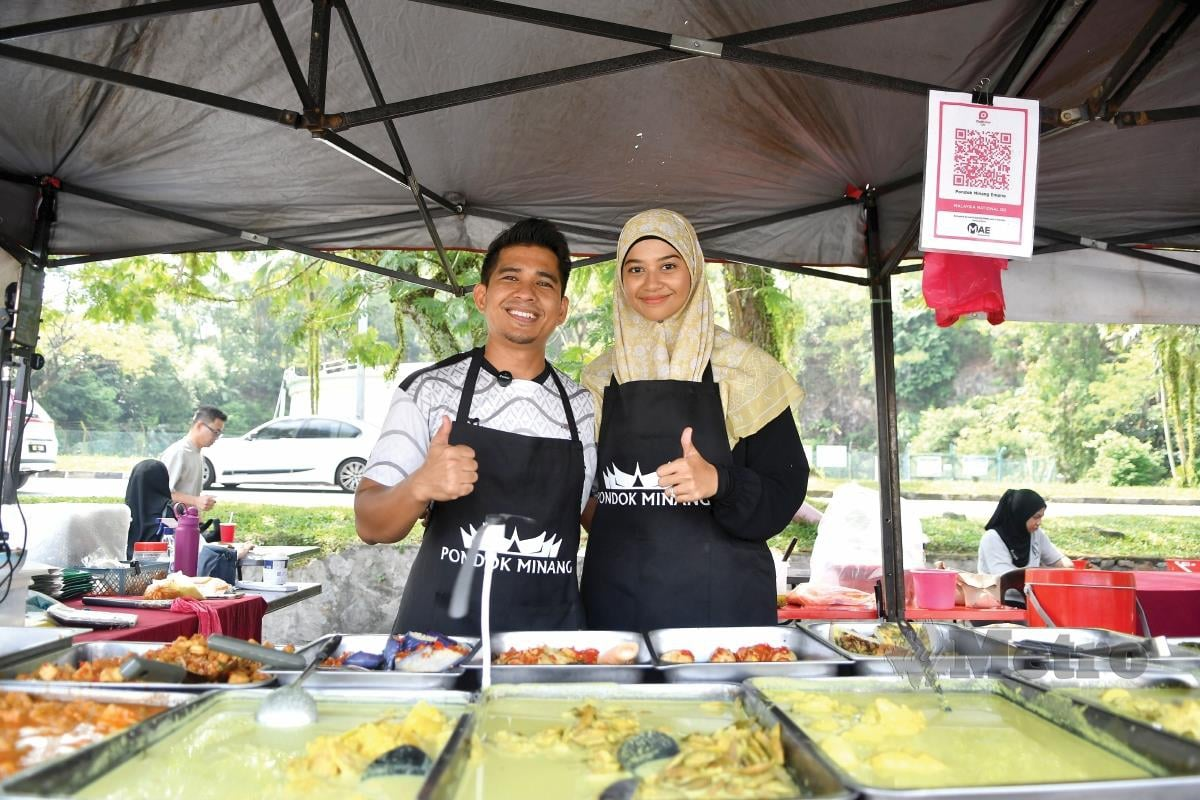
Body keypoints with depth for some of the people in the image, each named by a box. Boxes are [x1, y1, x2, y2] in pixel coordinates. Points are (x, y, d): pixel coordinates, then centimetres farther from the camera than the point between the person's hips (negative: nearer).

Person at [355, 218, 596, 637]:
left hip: (551, 630, 2)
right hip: (440, 623, -2)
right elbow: (370, 525, -5)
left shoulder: (583, 406, 2)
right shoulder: (427, 390, -4)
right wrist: (419, 487, -25)